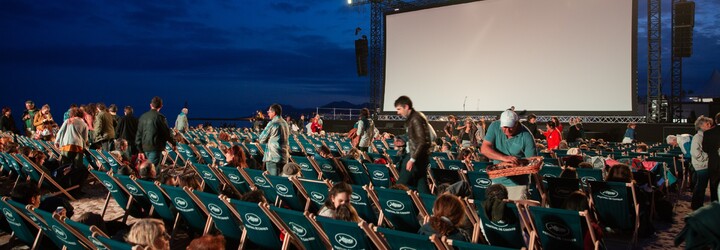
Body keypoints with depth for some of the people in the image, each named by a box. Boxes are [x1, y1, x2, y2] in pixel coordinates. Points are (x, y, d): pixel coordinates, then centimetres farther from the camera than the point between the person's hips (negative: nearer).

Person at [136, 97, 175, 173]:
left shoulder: (143, 117, 8)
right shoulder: (160, 117, -11)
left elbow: (138, 134, 12)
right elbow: (167, 132, -6)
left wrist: (140, 150, 19)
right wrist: (173, 143, 10)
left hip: (145, 147, 7)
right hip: (156, 148, -7)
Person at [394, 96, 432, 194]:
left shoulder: (415, 119, -15)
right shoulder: (411, 118, 15)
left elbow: (421, 141, -22)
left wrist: (412, 159, -26)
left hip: (418, 157, -10)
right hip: (419, 157, 10)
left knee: (401, 185, -7)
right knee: (422, 186, 11)